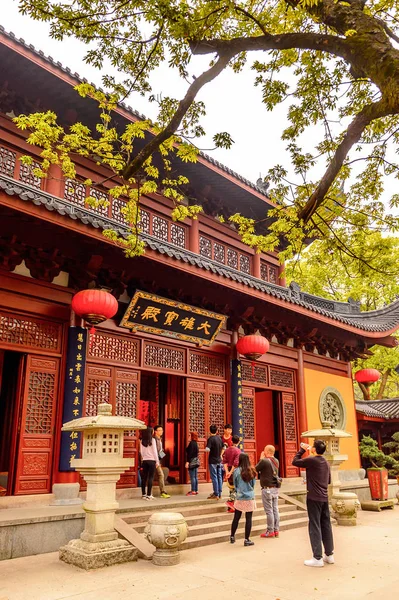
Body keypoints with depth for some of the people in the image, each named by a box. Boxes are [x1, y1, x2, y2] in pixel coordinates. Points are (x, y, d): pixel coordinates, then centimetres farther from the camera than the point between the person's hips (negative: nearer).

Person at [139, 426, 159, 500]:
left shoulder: (142, 441, 5)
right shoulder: (152, 440, -7)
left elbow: (141, 452, 9)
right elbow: (154, 451, -5)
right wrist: (157, 461, 1)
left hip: (144, 461, 5)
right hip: (151, 460, -5)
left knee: (144, 478, 9)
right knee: (150, 478, -2)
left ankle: (143, 494, 14)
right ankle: (148, 495, -5)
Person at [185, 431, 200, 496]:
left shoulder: (191, 443, -15)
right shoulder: (195, 443, 13)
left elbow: (190, 453, -20)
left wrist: (187, 462, -20)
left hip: (192, 462, -10)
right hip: (196, 461, 10)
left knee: (192, 477, -7)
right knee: (195, 477, 13)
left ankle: (193, 491, -6)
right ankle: (196, 490, 18)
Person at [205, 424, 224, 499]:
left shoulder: (210, 439, -16)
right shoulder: (219, 438, 5)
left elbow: (207, 449, -27)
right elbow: (222, 447, 17)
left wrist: (205, 449, -6)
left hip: (213, 461, -6)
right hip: (219, 461, 6)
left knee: (214, 478, -1)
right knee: (219, 477, 11)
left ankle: (216, 495, 1)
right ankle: (219, 494, 17)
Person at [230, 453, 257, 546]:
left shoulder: (237, 471, -9)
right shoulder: (251, 471, -5)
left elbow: (235, 485, 1)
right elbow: (253, 484, 7)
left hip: (240, 497, 0)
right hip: (250, 497, 0)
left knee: (236, 518, 13)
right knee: (249, 519, 5)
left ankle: (232, 537, 25)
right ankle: (247, 540, 8)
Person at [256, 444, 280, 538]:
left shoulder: (264, 461, -18)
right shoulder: (276, 461, 5)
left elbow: (256, 469, -5)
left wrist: (261, 458, 1)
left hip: (267, 489, -7)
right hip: (275, 488, 7)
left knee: (269, 511, 0)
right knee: (275, 509, 12)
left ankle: (270, 531, 6)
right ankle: (276, 530, 18)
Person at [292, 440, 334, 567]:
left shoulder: (311, 460, -15)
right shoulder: (326, 463, 10)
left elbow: (295, 461, -5)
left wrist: (302, 449, 5)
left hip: (314, 498, -7)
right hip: (324, 498, 8)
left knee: (315, 527, -2)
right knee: (326, 526, 13)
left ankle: (318, 558, 1)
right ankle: (329, 555, 20)